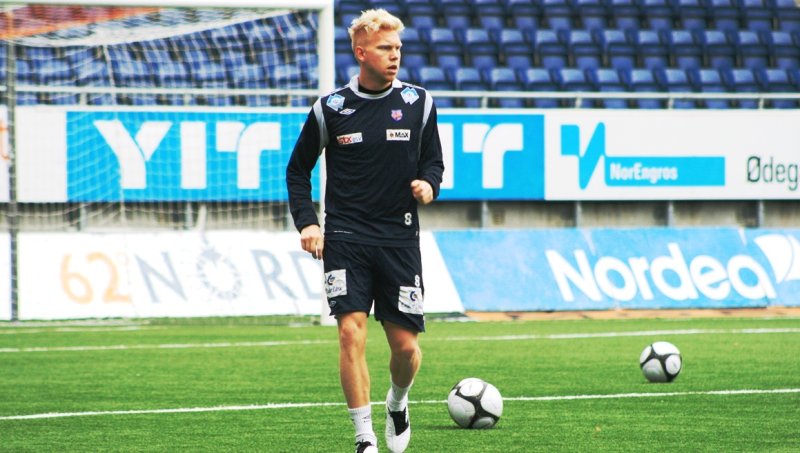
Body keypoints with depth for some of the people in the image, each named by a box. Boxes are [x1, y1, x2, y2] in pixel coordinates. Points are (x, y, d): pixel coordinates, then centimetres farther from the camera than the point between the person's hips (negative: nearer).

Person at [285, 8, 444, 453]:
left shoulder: (418, 103, 4)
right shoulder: (330, 109, 1)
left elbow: (433, 160, 14)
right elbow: (298, 169, 12)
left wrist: (429, 184, -9)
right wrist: (307, 222, 0)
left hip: (400, 239, 1)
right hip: (346, 238, -1)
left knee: (405, 345, 1)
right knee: (352, 332, -15)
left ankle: (398, 403, 34)